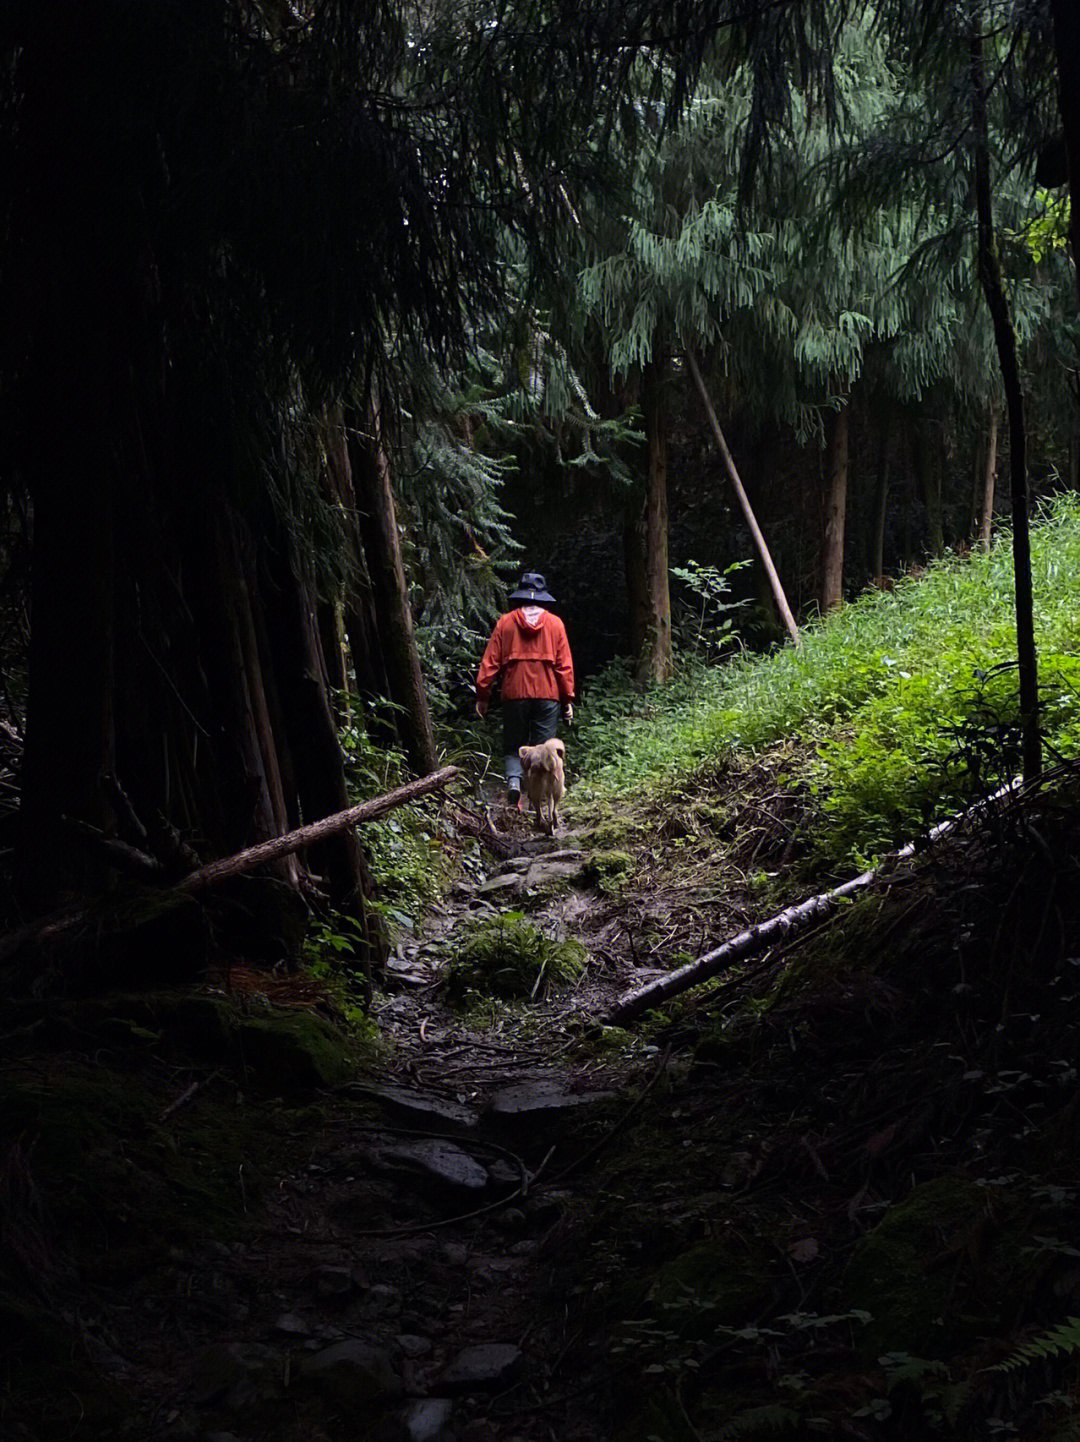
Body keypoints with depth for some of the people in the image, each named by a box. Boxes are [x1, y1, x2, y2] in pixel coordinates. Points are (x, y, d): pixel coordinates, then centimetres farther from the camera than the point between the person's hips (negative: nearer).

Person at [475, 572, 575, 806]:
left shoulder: (505, 622, 2)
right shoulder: (555, 624, 3)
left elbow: (490, 662, 1)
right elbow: (565, 665, 3)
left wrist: (482, 696, 6)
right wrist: (568, 699, 7)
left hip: (515, 694, 0)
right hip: (548, 696, 0)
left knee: (512, 746, 10)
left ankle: (513, 779, -16)